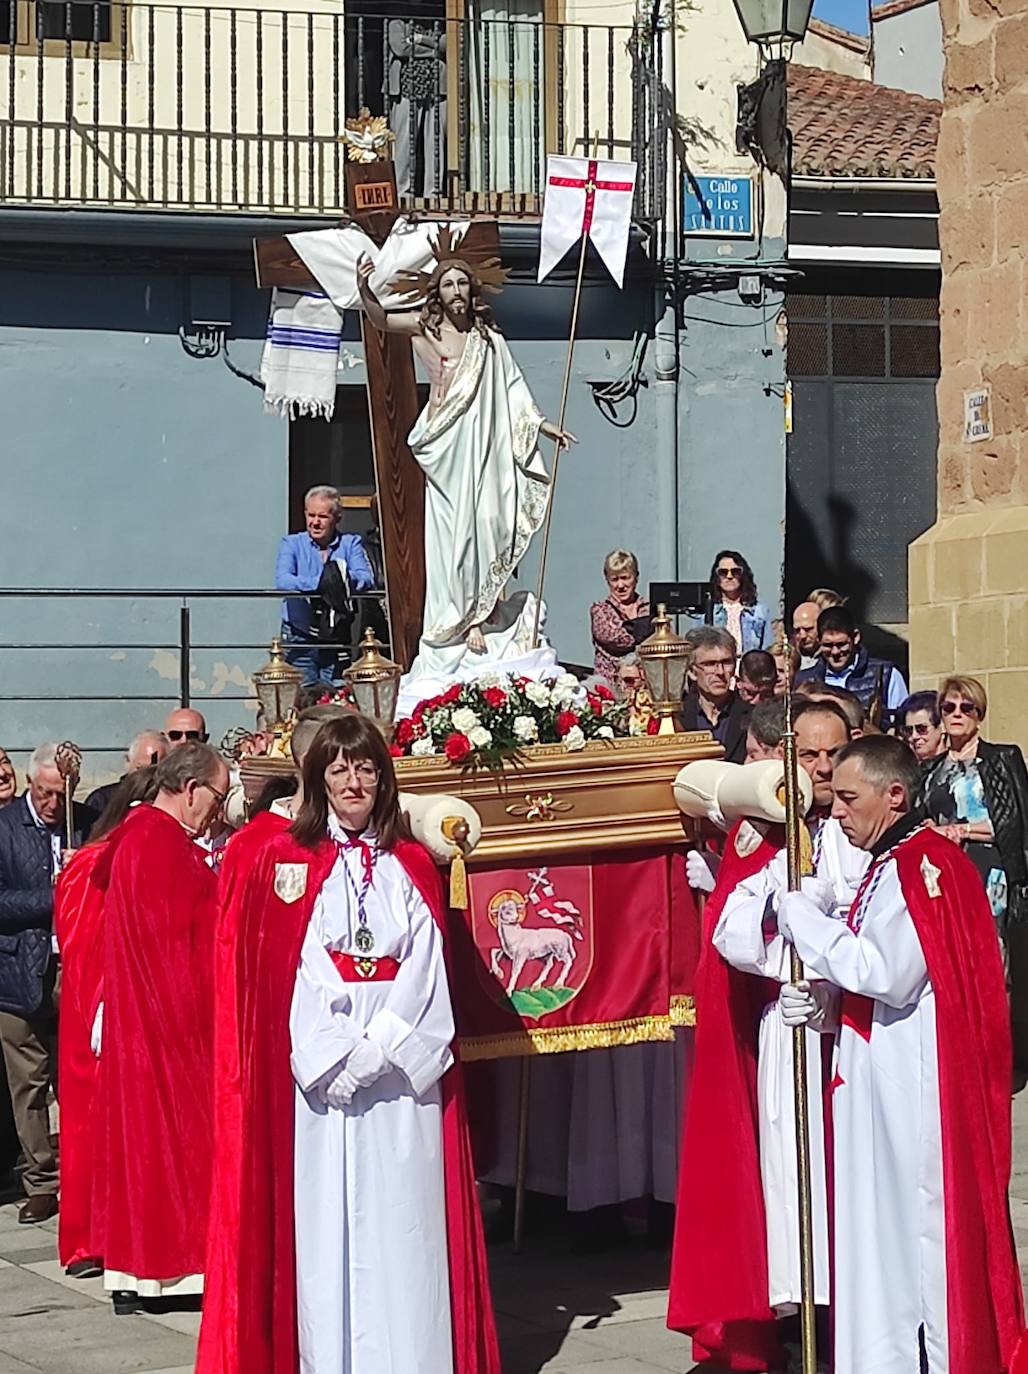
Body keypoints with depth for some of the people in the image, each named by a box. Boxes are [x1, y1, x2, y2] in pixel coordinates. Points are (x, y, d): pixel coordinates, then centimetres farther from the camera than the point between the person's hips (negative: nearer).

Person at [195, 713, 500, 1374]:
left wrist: (377, 1046, -11)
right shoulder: (284, 862, 6)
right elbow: (281, 974, -1)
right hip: (319, 1068, -1)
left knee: (404, 1226, -2)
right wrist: (332, 1055, -11)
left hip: (402, 1066, 1)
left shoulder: (412, 866, 11)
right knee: (326, 1221, -3)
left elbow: (426, 969, 2)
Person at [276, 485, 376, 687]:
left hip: (338, 638, 1)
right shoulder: (291, 544, 6)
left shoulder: (351, 543, 8)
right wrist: (320, 582, -28)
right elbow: (282, 580, -14)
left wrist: (342, 579, -30)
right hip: (300, 640, -1)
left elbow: (366, 579, -9)